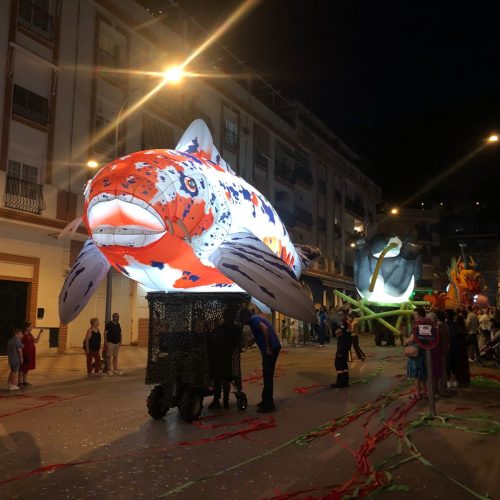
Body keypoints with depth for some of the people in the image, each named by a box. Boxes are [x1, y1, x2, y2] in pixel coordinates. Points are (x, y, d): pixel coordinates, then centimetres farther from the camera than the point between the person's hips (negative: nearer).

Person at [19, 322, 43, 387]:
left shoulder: (30, 335, 10)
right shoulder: (22, 335, -13)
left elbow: (36, 341, 15)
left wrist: (40, 333, 13)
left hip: (30, 354, 8)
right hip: (25, 354, -8)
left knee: (27, 368, 13)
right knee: (22, 368, -1)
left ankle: (25, 381, 21)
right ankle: (20, 382, 4)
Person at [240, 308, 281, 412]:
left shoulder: (253, 319, -7)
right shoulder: (256, 318, 22)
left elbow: (265, 328, -23)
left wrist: (267, 347, -21)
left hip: (270, 348, -10)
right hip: (273, 347, 10)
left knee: (268, 376, -5)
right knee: (267, 376, 17)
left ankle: (268, 404, -2)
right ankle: (266, 400, 27)